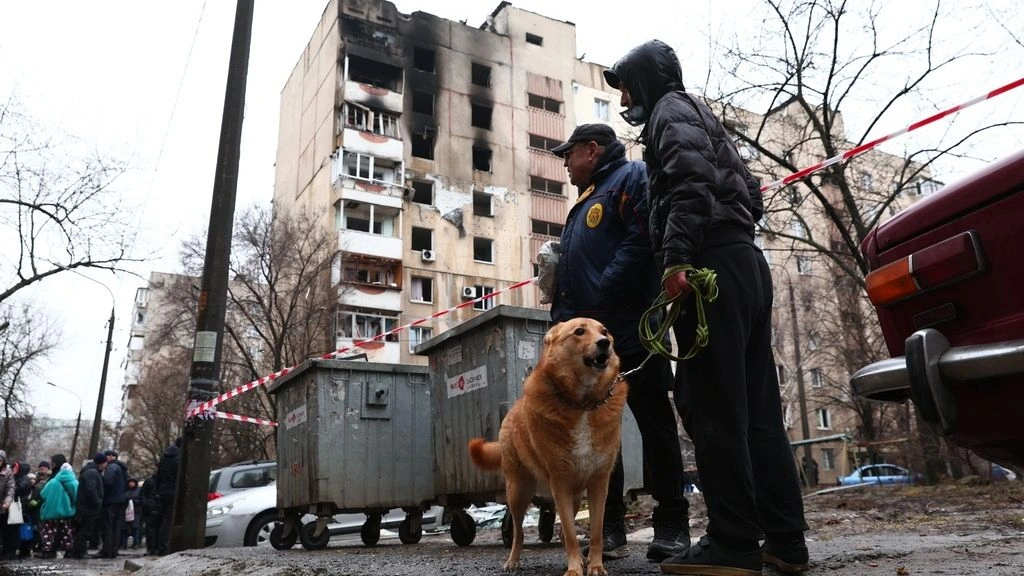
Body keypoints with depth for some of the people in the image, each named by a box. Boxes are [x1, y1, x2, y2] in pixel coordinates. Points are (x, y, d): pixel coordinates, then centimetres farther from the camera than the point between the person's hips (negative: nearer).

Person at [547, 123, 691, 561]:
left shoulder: (632, 176, 0)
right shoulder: (585, 201, 28)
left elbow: (643, 239, -17)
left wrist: (601, 297, -20)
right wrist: (563, 316, 14)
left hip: (629, 327, -9)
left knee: (654, 423, -2)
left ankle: (671, 524, 7)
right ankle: (610, 528, 15)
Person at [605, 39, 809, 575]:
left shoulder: (671, 110, 4)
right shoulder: (704, 119, 32)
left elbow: (691, 181, -16)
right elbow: (751, 194, 29)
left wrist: (676, 258, -25)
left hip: (712, 265, -10)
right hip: (747, 263, 10)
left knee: (713, 410, -10)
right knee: (757, 409, 7)